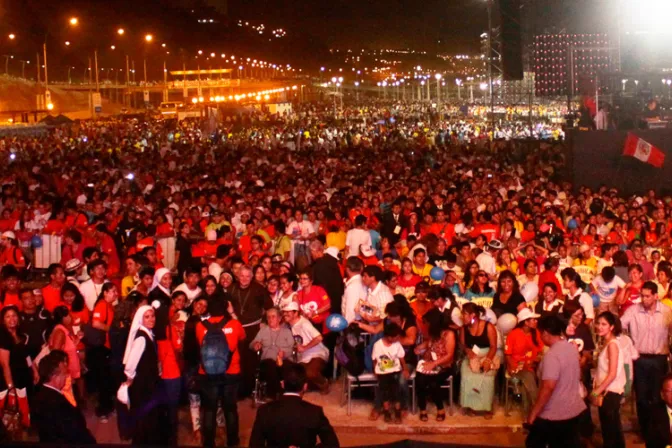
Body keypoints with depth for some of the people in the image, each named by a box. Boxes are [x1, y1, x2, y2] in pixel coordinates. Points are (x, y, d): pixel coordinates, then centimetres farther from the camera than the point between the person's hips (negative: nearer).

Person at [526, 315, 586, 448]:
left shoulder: (552, 355, -23)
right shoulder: (572, 348, 5)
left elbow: (548, 387, -28)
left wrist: (533, 412, -21)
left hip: (553, 415, -8)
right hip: (574, 410, 8)